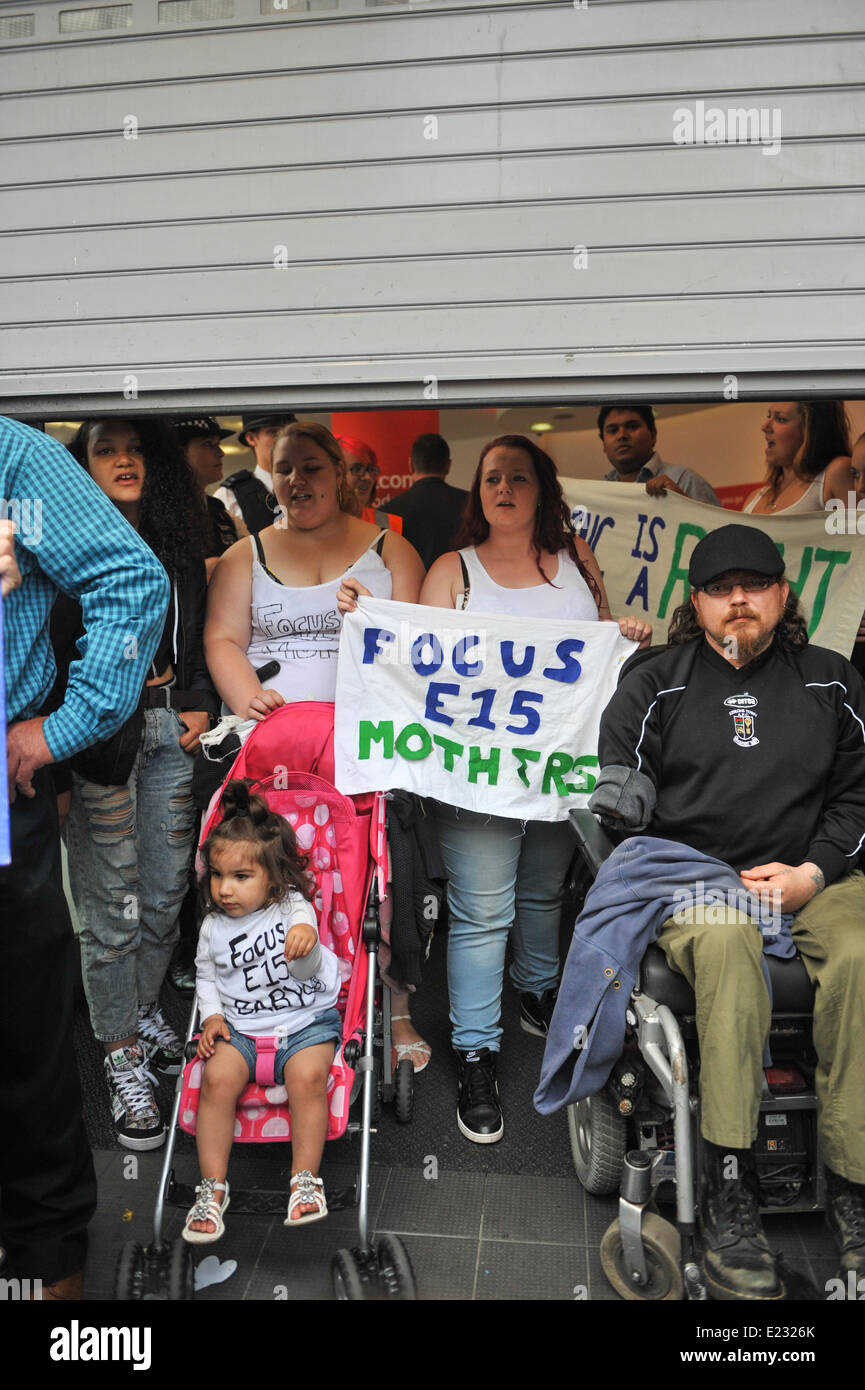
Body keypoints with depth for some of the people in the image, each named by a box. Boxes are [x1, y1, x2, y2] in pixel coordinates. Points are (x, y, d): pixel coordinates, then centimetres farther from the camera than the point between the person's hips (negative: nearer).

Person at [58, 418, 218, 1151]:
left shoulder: (178, 544, 12)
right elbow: (50, 650, -12)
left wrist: (202, 703, 7)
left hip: (171, 730, 5)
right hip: (100, 734, -5)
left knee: (168, 888, 12)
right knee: (112, 904, 1)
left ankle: (144, 1014, 35)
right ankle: (123, 1056, 17)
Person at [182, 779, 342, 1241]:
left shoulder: (293, 909, -8)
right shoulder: (214, 927, 1)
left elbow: (308, 970, -18)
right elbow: (205, 974, 18)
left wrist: (306, 942, -41)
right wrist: (212, 1016, 1)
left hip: (306, 1020, -2)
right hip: (239, 1026, 3)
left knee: (308, 1076, -27)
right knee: (217, 1077, -23)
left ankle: (305, 1179, -11)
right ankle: (212, 1186, -8)